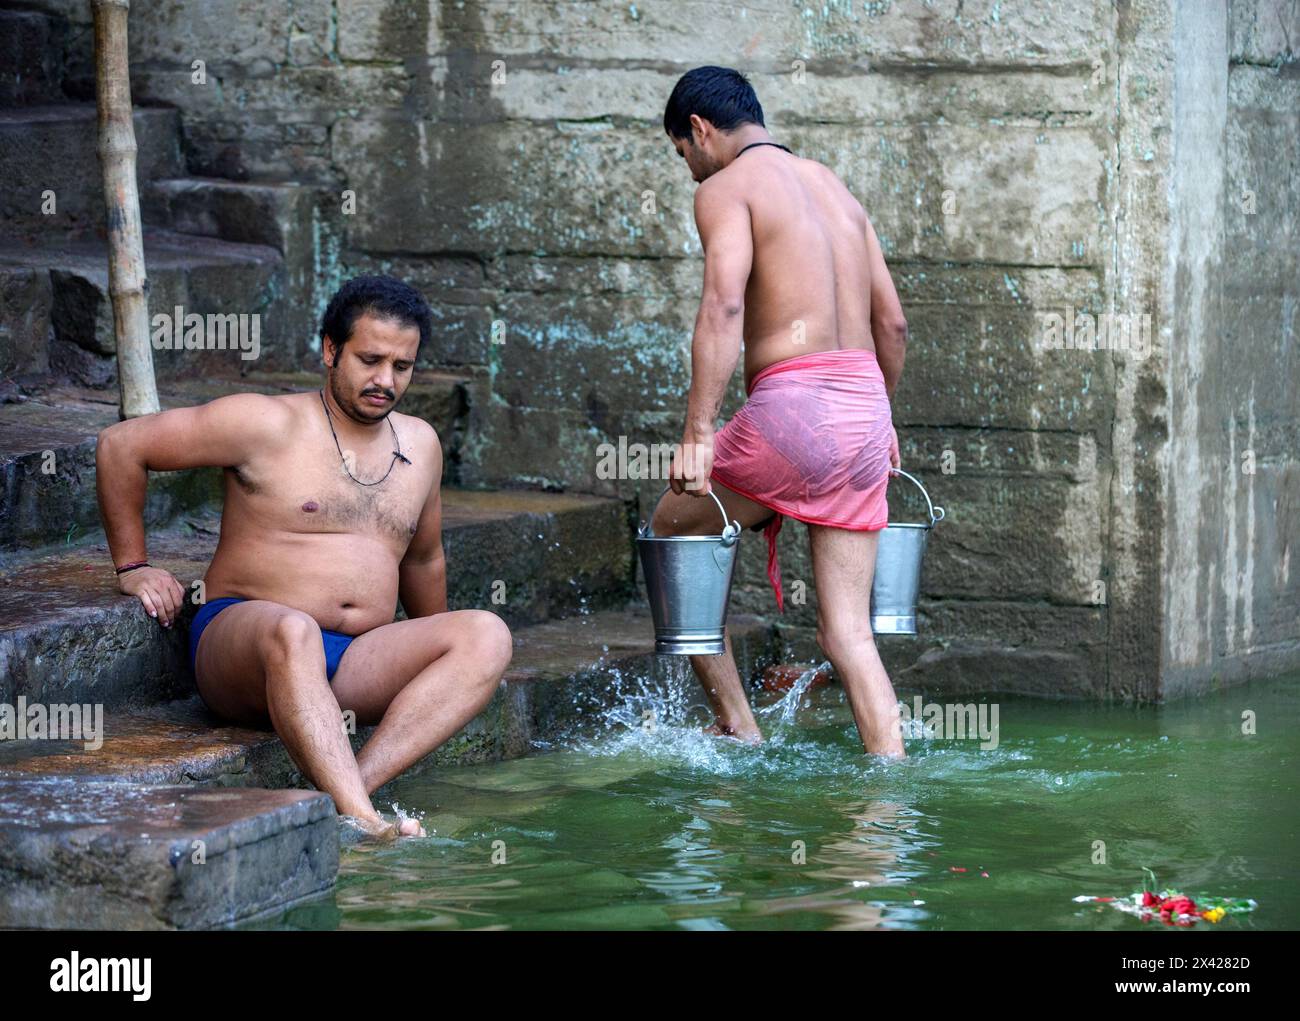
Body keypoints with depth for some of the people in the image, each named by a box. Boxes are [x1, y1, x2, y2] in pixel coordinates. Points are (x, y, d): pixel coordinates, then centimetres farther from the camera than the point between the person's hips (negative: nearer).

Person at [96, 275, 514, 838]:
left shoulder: (420, 444, 16)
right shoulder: (271, 424, -2)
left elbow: (422, 559, 32)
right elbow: (120, 444, 1)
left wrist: (434, 667, 37)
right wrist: (133, 565, 5)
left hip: (358, 665, 6)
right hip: (238, 638, -5)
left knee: (487, 634, -21)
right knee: (291, 632, -42)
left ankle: (353, 785, -39)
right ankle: (363, 823, -55)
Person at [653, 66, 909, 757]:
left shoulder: (726, 188, -1)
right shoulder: (832, 186, 22)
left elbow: (723, 304, -18)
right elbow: (892, 322, 24)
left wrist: (698, 431, -23)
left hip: (792, 410, -6)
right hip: (864, 414, 7)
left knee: (674, 528, 18)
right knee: (847, 629, 7)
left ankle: (736, 727, 17)